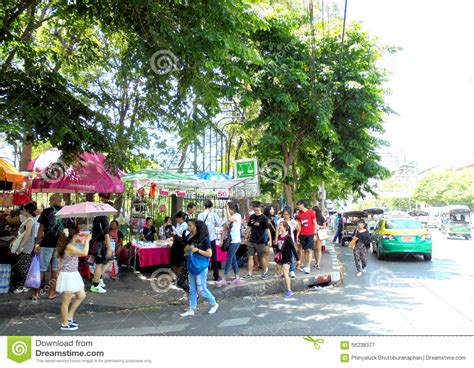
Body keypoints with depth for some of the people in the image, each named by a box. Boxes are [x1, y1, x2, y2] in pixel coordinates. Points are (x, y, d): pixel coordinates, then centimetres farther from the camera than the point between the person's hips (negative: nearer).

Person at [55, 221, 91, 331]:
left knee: (81, 296, 18)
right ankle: (65, 324, 19)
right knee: (66, 301, 5)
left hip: (73, 274, 10)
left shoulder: (72, 245, 7)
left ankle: (69, 317, 29)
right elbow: (84, 253, -28)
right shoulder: (69, 247, -22)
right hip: (67, 276, -10)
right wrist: (87, 240, -20)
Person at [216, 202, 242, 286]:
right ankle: (237, 278, 19)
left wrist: (227, 208, -24)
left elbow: (229, 219, -32)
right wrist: (222, 240, 6)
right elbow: (225, 229, 11)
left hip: (235, 241, -8)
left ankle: (224, 279, -5)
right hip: (229, 241, 8)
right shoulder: (228, 217, 12)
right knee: (233, 259, 11)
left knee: (229, 260, -7)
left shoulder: (237, 215, -11)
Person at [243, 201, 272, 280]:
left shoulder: (263, 218, -9)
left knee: (262, 257, 7)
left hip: (260, 241, -4)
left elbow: (267, 229, -11)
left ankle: (265, 272, 26)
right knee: (250, 256, 1)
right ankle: (249, 274, 7)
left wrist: (270, 240, -15)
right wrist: (247, 237, 14)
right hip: (251, 241, 4)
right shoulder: (252, 217, 5)